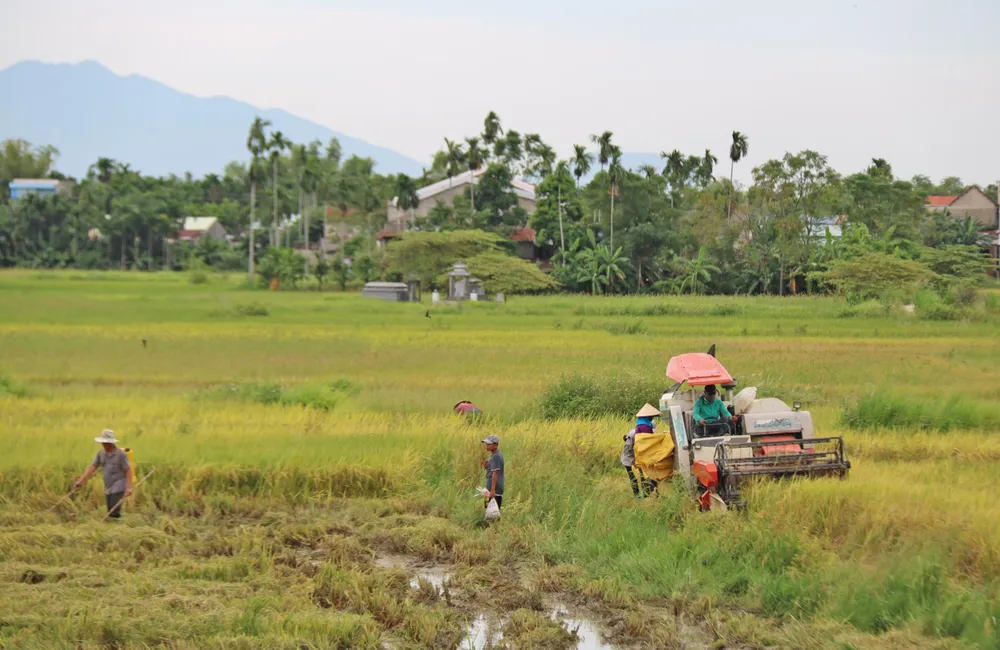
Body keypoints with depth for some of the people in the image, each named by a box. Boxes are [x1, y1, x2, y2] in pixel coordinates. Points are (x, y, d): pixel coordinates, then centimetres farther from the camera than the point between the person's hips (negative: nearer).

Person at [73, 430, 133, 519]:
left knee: (114, 513, -14)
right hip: (108, 488, 7)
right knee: (110, 513, 7)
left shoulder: (120, 454, -11)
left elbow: (128, 471, -11)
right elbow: (92, 468, 8)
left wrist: (129, 488, -19)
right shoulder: (101, 454, 7)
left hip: (118, 487, -7)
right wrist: (80, 481, 1)